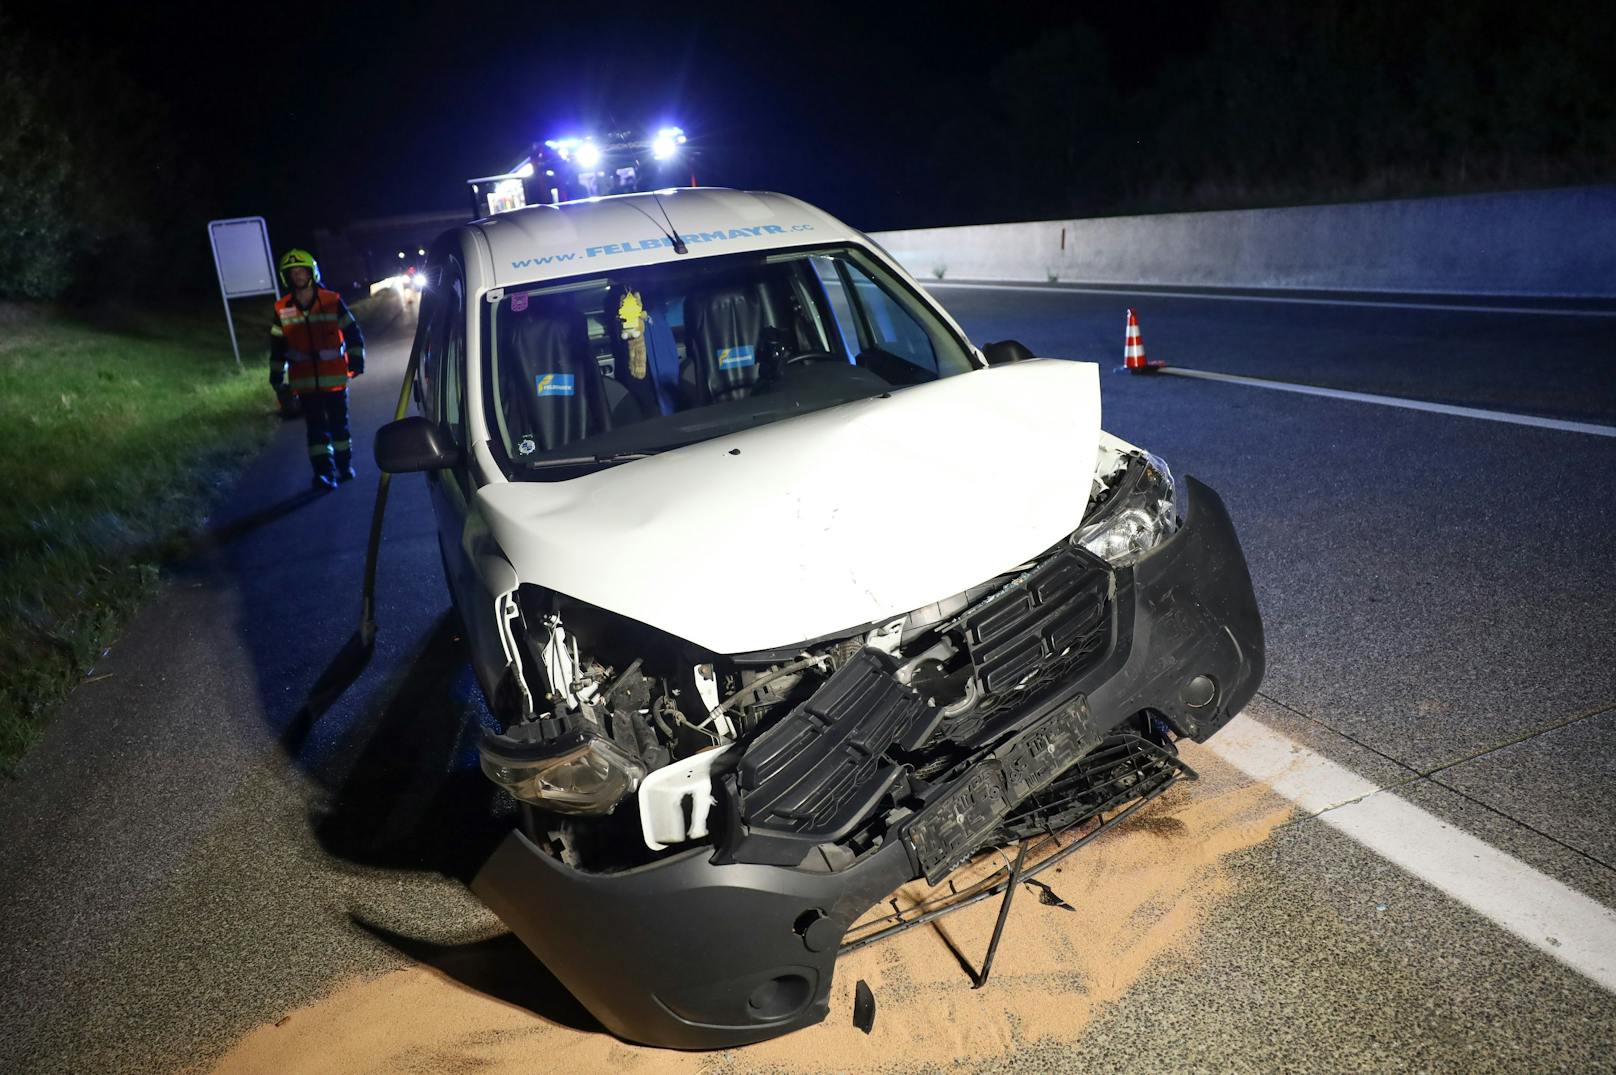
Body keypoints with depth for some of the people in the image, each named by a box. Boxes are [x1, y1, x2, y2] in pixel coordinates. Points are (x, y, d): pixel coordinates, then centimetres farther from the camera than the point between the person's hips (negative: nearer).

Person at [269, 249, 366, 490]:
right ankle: (324, 472, -2)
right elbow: (277, 345, 9)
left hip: (334, 377, -1)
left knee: (339, 422, 10)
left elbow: (352, 332, 2)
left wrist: (356, 359, -7)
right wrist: (276, 374, 8)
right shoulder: (282, 309, 2)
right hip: (305, 380, 1)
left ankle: (344, 465, 26)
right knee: (316, 426, -2)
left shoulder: (332, 301, -4)